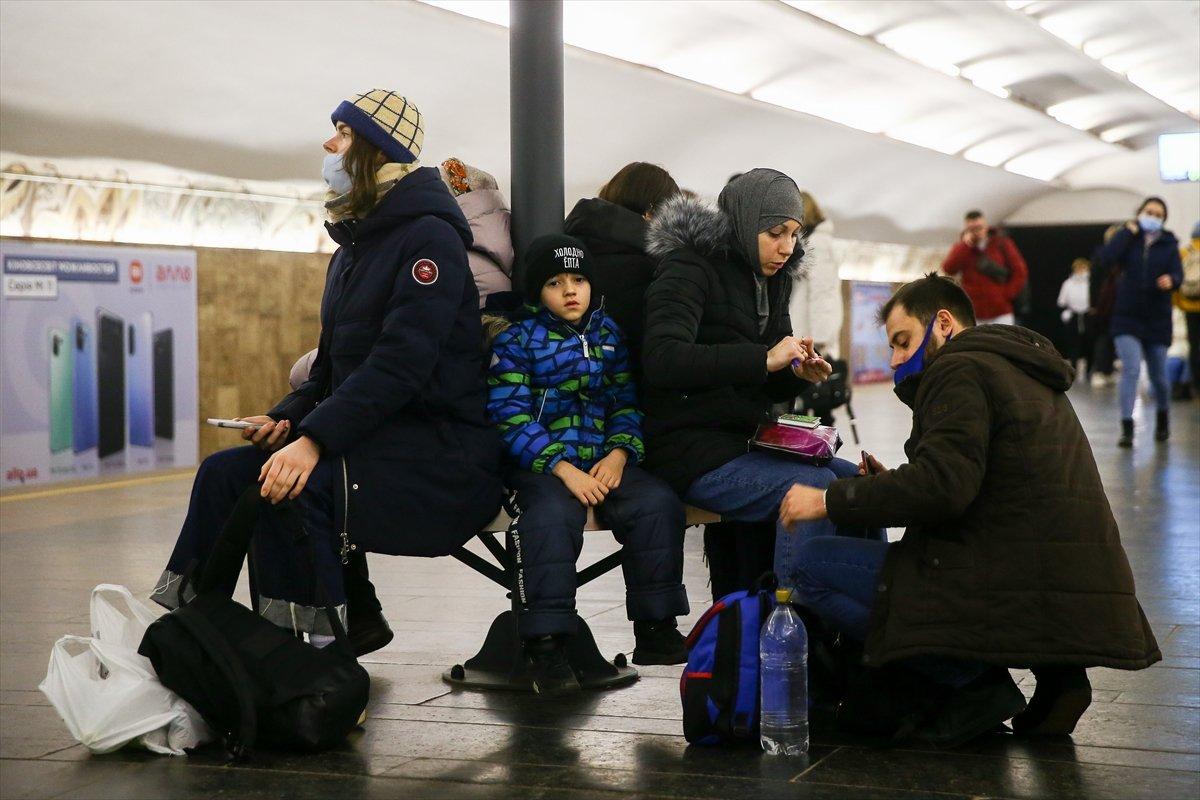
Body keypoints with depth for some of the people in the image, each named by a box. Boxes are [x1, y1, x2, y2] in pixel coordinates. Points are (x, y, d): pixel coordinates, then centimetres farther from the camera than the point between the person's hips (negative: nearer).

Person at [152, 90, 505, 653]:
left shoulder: (430, 236, -10)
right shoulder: (352, 249, 19)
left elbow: (402, 361, -22)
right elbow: (332, 366, 21)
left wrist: (315, 439, -30)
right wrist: (287, 418, 0)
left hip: (443, 451, -9)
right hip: (374, 440, 9)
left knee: (294, 485, -30)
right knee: (226, 471, -7)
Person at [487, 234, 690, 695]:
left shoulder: (608, 334, 16)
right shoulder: (516, 341, 1)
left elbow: (626, 403, 15)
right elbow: (511, 419, -8)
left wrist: (619, 453, -6)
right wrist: (564, 469, -19)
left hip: (605, 461, 4)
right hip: (540, 463, -4)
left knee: (659, 503, -20)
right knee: (552, 516, -35)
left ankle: (655, 629, -7)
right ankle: (546, 646, -27)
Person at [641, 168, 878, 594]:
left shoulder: (773, 279, 15)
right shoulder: (690, 268, -10)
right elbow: (662, 358, -27)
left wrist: (798, 373, -5)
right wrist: (764, 359, -28)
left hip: (746, 442, 9)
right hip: (689, 450, -8)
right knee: (814, 485, -25)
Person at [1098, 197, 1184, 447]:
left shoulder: (1168, 243, 5)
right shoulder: (1129, 239, 3)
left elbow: (1178, 274, -7)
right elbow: (1109, 256, -17)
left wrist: (1171, 280, -30)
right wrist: (1130, 229, -12)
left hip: (1157, 319, 1)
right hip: (1127, 316, -1)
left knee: (1158, 375, 10)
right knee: (1131, 369, -15)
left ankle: (1163, 417, 37)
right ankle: (1127, 427, -14)